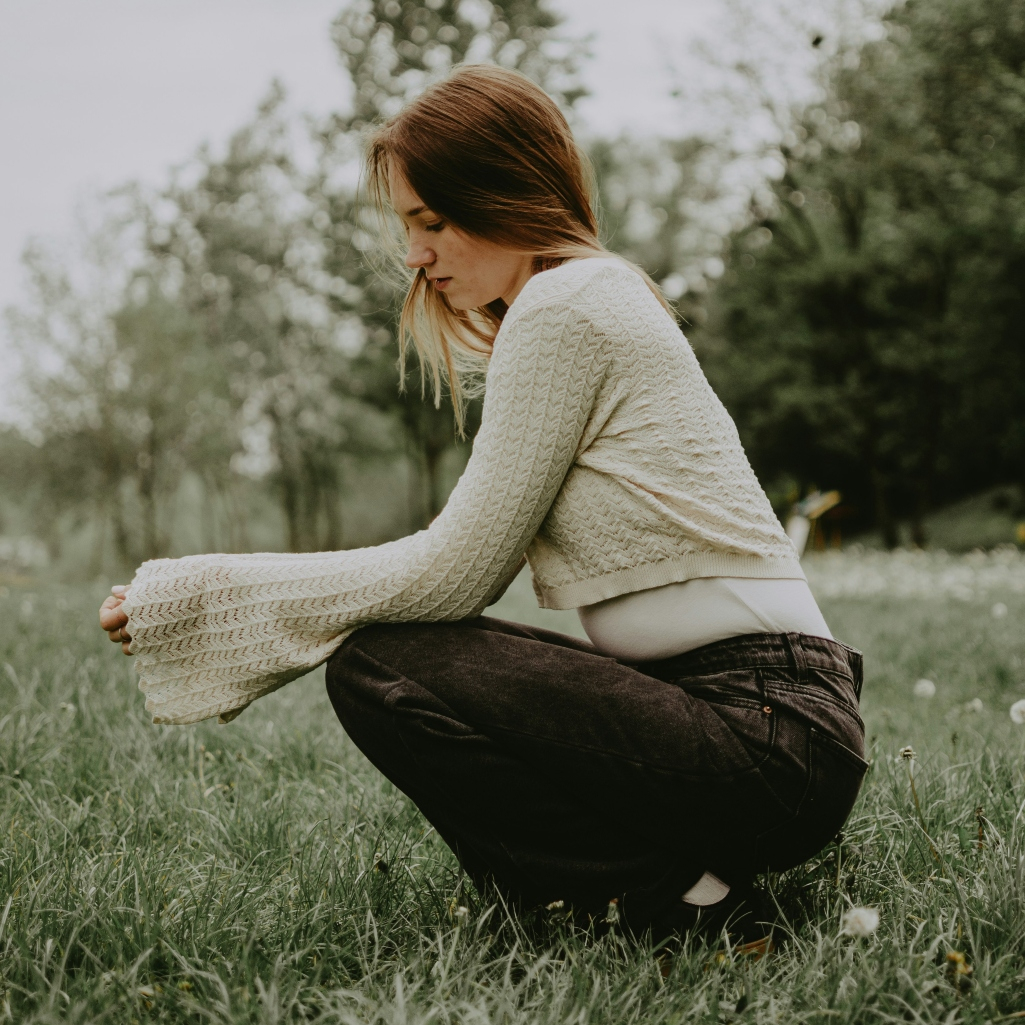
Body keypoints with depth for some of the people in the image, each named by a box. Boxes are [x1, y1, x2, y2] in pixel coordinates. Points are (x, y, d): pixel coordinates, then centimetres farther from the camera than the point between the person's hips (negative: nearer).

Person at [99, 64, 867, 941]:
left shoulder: (564, 306, -12)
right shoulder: (602, 295, 18)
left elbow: (453, 574, -14)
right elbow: (473, 566, 13)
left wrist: (204, 599, -7)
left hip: (772, 733, -10)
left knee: (379, 671, -14)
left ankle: (662, 886, -6)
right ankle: (695, 851, 12)